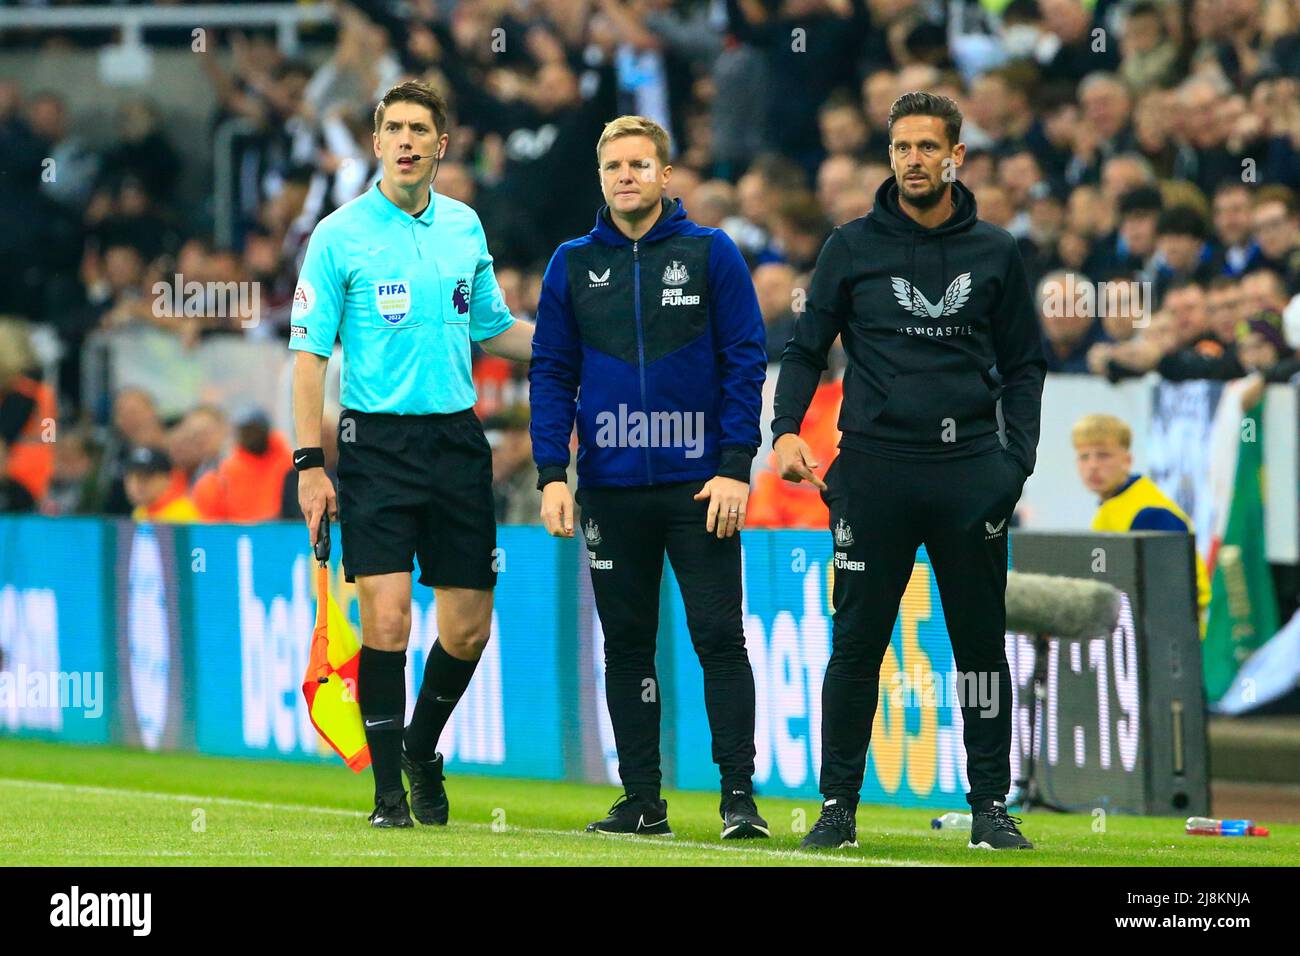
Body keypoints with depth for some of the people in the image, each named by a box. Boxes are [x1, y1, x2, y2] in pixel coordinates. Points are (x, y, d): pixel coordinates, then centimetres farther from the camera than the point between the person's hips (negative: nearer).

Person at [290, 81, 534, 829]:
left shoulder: (465, 227, 10)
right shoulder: (340, 235, -2)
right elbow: (310, 353, -2)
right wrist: (311, 464, -9)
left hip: (457, 442, 4)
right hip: (377, 443, -4)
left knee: (469, 626, 4)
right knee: (387, 617, -12)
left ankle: (422, 748, 29)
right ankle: (389, 790, -2)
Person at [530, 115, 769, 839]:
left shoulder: (710, 254, 1)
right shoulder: (573, 265, 9)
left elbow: (746, 363, 0)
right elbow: (552, 372, 9)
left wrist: (735, 467, -8)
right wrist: (552, 474, -1)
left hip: (700, 486, -3)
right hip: (610, 488, 3)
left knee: (719, 636, -6)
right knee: (626, 644, 5)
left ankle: (740, 795, -4)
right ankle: (642, 800, 10)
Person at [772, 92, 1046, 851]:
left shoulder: (996, 253, 9)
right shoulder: (854, 247, 7)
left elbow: (1024, 366, 12)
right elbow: (807, 349, 10)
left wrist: (1019, 458, 0)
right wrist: (786, 430, -6)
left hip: (969, 469, 1)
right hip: (874, 467, -1)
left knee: (982, 642, 3)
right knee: (857, 644, 0)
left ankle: (991, 806, 10)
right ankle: (839, 803, 6)